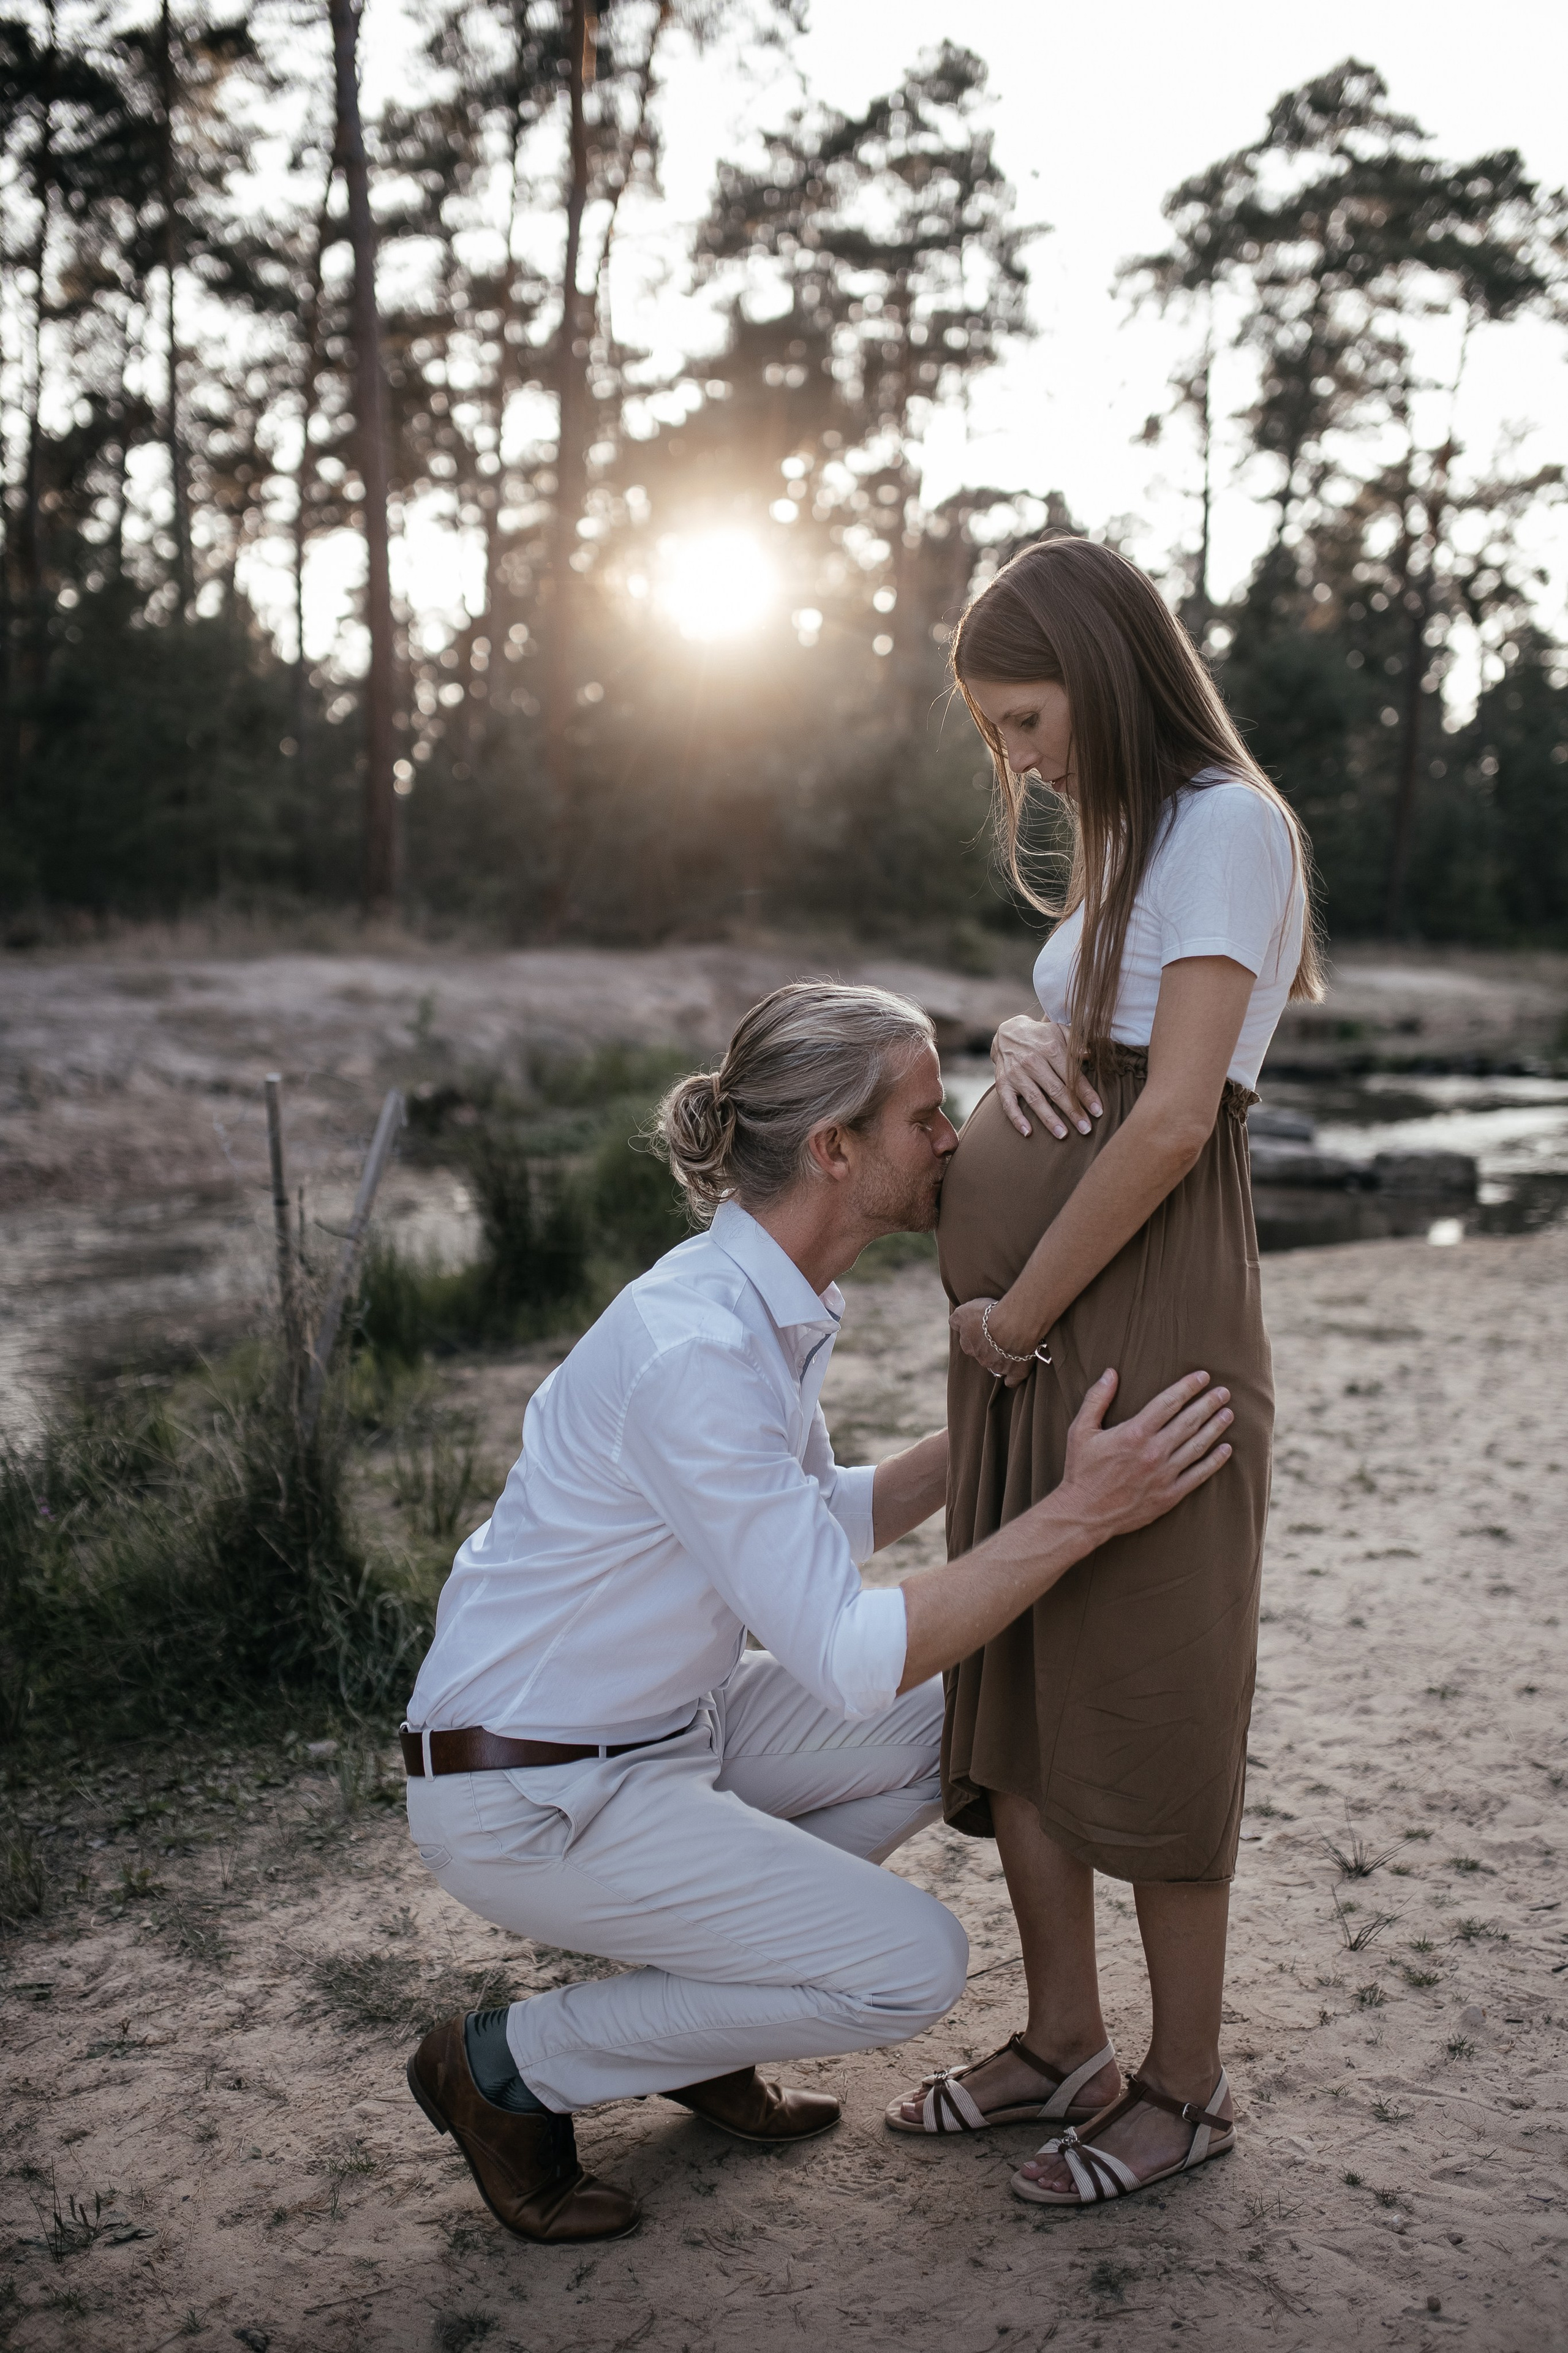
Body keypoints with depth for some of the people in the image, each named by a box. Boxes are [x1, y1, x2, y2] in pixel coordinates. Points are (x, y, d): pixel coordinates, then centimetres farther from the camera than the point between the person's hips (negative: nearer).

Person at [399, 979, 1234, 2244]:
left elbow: (819, 1526, 14)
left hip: (656, 1722, 9)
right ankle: (510, 2066, 4)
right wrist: (1080, 1513, -30)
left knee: (962, 1718, 8)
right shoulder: (693, 1350, -31)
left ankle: (691, 1996, 18)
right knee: (913, 1966, -12)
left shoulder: (774, 1297, -1)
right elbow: (849, 1660, -30)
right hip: (529, 1798, -9)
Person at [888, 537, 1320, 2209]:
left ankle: (1184, 2085, 19)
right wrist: (1021, 1040, -3)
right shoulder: (1131, 838, 20)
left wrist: (1017, 1315, -12)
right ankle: (1061, 2041, 29)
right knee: (1008, 1680, 13)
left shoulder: (1227, 823, -9)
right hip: (1022, 1320, 9)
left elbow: (1174, 1120, -18)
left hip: (1134, 1307, -9)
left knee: (1144, 1694, 1)